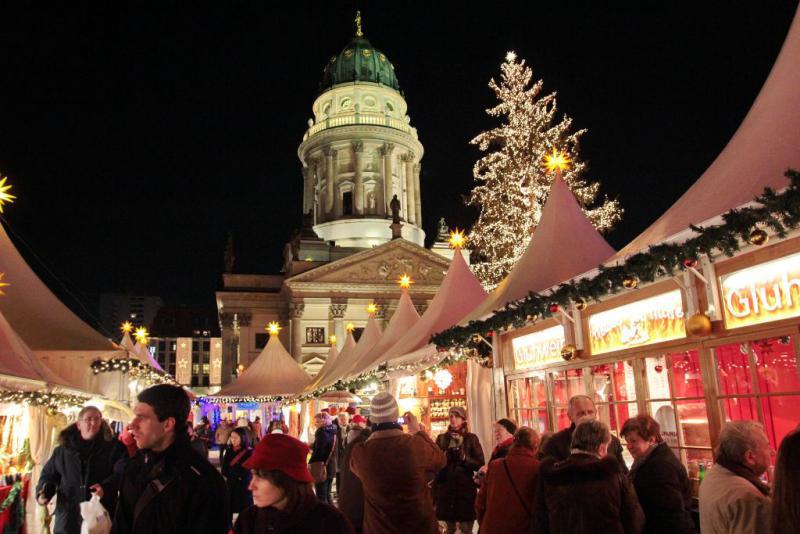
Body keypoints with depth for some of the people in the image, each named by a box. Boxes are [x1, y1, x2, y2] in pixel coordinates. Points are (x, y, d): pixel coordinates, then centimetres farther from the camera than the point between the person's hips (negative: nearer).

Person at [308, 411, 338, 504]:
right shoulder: (332, 432, 9)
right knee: (327, 495, 18)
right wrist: (312, 448, 18)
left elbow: (318, 452, -20)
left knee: (321, 497, -1)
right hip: (331, 467, 9)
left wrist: (310, 464, -12)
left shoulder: (322, 432, -17)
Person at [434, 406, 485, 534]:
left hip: (466, 488, -2)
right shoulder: (442, 438, 7)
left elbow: (480, 464, -4)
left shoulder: (471, 438, 2)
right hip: (446, 488, 2)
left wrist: (464, 457, -16)